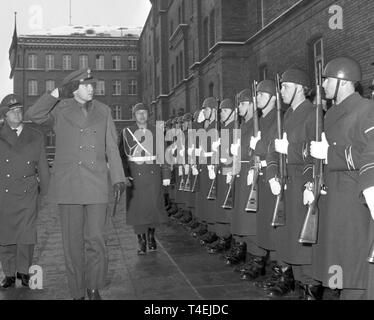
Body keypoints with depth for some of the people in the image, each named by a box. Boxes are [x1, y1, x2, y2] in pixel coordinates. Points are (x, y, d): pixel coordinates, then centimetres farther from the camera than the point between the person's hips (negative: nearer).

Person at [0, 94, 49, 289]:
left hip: (28, 193, 0)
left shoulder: (35, 136, 8)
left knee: (27, 235, -3)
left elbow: (42, 166, 12)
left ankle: (24, 271, 15)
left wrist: (44, 191, 12)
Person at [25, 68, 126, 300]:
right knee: (73, 242, 4)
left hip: (96, 185, 1)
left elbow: (112, 147, 10)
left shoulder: (103, 111, 12)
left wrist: (118, 178, 3)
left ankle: (94, 288, 18)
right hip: (68, 184, -1)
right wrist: (57, 94, -17)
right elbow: (34, 115, -13)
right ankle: (78, 292, 18)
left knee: (96, 240, -2)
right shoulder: (60, 110, 6)